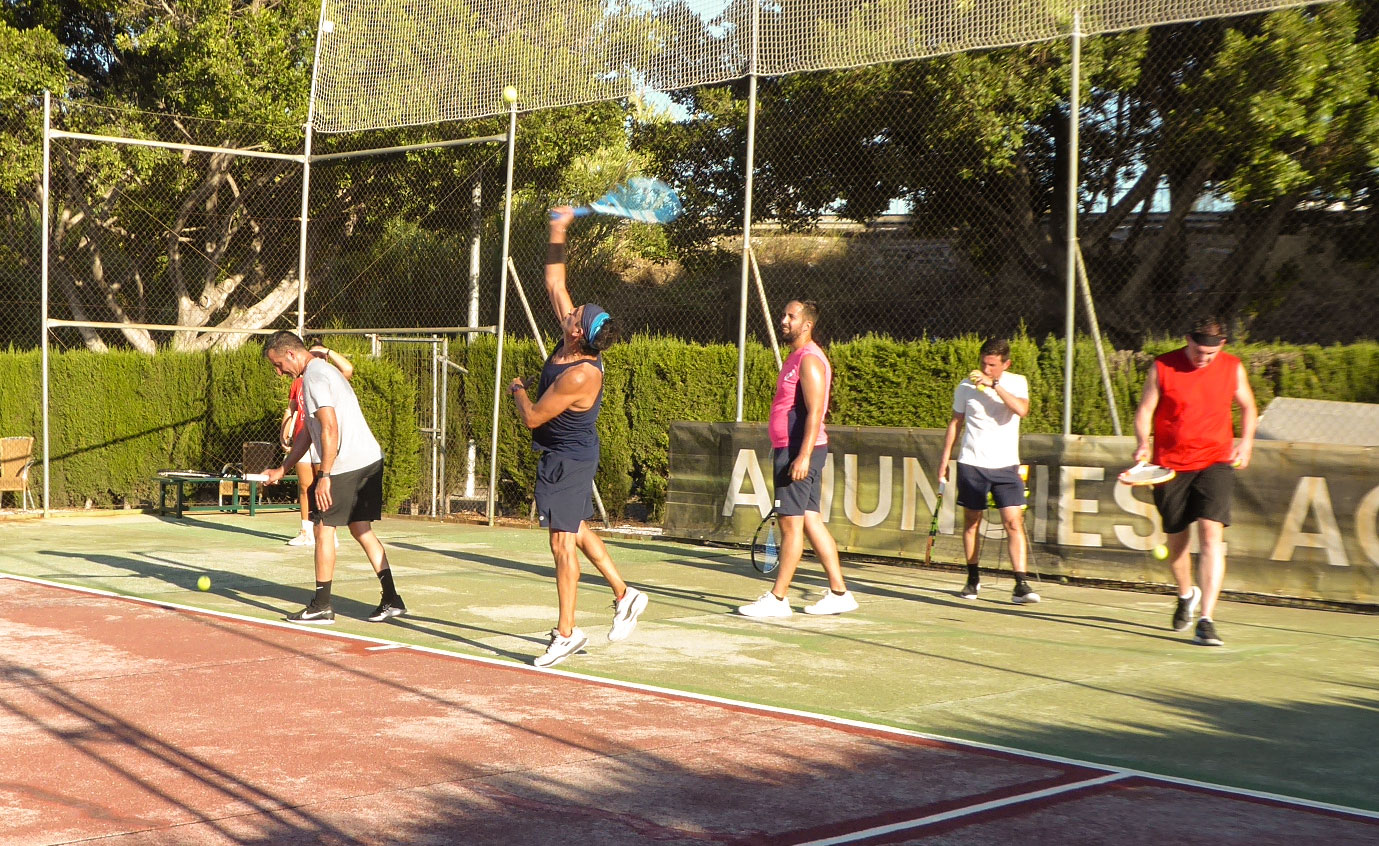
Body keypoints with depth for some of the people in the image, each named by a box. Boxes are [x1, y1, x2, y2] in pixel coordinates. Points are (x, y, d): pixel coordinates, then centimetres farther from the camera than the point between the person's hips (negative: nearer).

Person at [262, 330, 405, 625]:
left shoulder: (314, 377, -12)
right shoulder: (323, 371, 21)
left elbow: (330, 428, -21)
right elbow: (307, 432, 25)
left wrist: (324, 476, -22)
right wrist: (282, 469, 25)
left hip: (345, 465, -10)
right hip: (371, 460, 10)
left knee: (323, 528, 0)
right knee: (361, 530, 13)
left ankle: (321, 606, 5)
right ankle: (391, 600, 11)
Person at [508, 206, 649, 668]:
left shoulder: (579, 375, -30)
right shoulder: (576, 340, -7)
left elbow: (532, 417, -21)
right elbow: (555, 283, 3)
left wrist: (518, 390, -2)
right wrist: (558, 230, -1)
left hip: (566, 461, -10)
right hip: (572, 456, 10)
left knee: (563, 543, -3)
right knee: (577, 530, 22)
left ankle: (567, 632, 5)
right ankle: (624, 594, 30)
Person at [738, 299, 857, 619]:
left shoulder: (810, 360, -14)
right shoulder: (796, 357, 18)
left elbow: (815, 412, -22)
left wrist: (803, 456, -27)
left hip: (800, 450, -10)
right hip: (793, 450, 10)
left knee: (791, 522, -5)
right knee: (811, 520, 10)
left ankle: (777, 598, 1)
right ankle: (839, 593, 14)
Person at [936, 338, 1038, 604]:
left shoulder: (1017, 383, -1)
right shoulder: (965, 387, 3)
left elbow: (1021, 409, -20)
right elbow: (956, 423, 12)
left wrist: (993, 384, -23)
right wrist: (944, 460, 10)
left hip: (1006, 466, -1)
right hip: (971, 465, 1)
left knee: (1014, 523, -11)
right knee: (971, 522, 9)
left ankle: (1021, 585, -13)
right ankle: (973, 578, 26)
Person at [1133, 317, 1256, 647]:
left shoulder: (1233, 368, 2)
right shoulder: (1162, 367, -4)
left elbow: (1247, 406, 17)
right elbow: (1145, 410, -1)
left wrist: (1246, 441, 0)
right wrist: (1143, 444, -19)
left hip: (1215, 462, 0)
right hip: (1170, 465, 1)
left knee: (1211, 535, -16)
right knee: (1177, 537, 12)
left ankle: (1206, 620, -18)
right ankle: (1186, 595, 42)